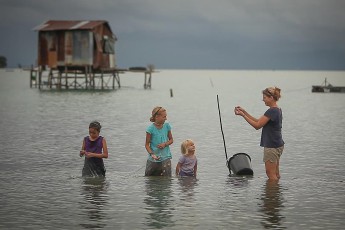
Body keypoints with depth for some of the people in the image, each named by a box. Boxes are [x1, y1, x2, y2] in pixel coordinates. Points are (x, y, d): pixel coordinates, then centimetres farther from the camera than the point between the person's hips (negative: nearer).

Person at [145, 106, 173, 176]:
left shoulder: (167, 126, 0)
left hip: (165, 158, 2)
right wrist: (152, 154, -21)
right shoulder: (151, 128, -11)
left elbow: (171, 140, 11)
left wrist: (165, 144, -10)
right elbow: (147, 144, -4)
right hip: (153, 159, -2)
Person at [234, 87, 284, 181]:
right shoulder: (277, 110, 12)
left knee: (271, 174, -2)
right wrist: (244, 112, 9)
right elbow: (258, 121, 14)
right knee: (275, 174, 16)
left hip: (272, 147, -10)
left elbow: (257, 125, -18)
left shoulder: (272, 111, -19)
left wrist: (243, 115, -14)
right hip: (277, 145, 10)